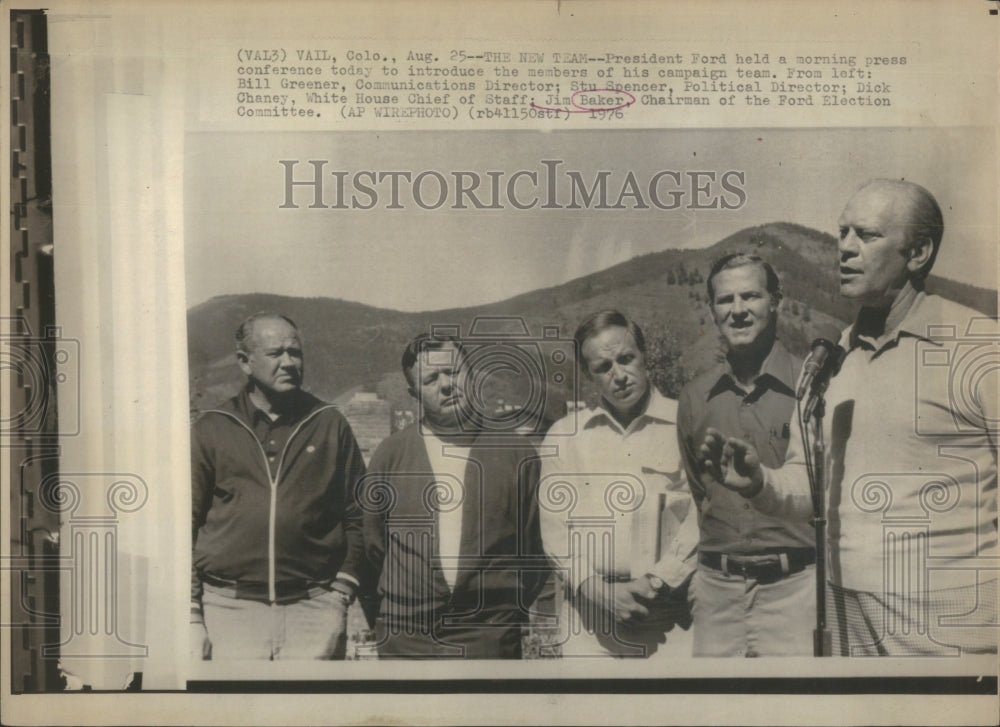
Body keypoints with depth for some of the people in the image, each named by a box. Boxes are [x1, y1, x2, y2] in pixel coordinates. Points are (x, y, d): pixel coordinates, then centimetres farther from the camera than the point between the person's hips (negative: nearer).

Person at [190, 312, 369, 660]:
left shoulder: (330, 425, 7)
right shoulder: (210, 429, 6)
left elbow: (357, 515, 10)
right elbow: (186, 524, 6)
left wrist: (341, 592, 1)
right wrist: (192, 619, 2)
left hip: (313, 610, 0)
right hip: (230, 608, 0)